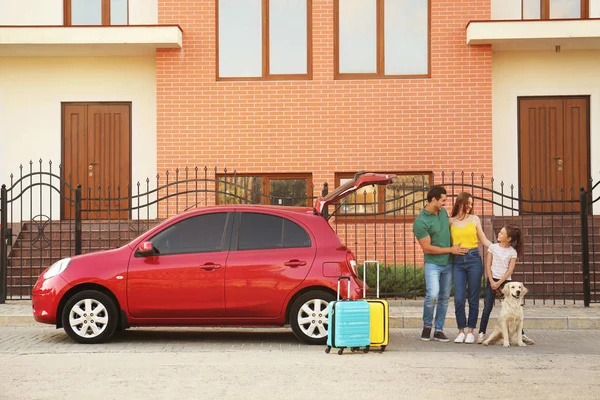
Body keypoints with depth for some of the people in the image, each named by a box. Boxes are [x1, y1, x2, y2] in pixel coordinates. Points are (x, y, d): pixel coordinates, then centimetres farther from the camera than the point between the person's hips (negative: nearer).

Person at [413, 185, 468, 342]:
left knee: (444, 297, 7)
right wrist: (451, 250, -10)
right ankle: (427, 326, 1)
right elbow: (427, 248, -17)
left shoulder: (443, 212, 5)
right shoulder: (421, 222, -17)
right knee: (432, 294, -21)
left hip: (448, 263, 7)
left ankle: (439, 330, 16)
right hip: (432, 263, -6)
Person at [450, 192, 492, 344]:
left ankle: (471, 331, 10)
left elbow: (483, 240, 13)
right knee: (459, 298, -6)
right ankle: (461, 331, 6)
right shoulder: (450, 221, 9)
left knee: (473, 298, 1)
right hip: (457, 261, 0)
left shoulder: (474, 219, 10)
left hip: (474, 259, 0)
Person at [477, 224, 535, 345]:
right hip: (492, 280, 1)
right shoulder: (493, 247, 3)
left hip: (505, 281, -1)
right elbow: (488, 265, 2)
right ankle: (482, 333, 4)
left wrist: (499, 283, -12)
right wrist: (491, 281, -7)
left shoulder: (513, 252, -1)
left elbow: (510, 270, -6)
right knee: (487, 307, -1)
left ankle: (521, 334, 5)